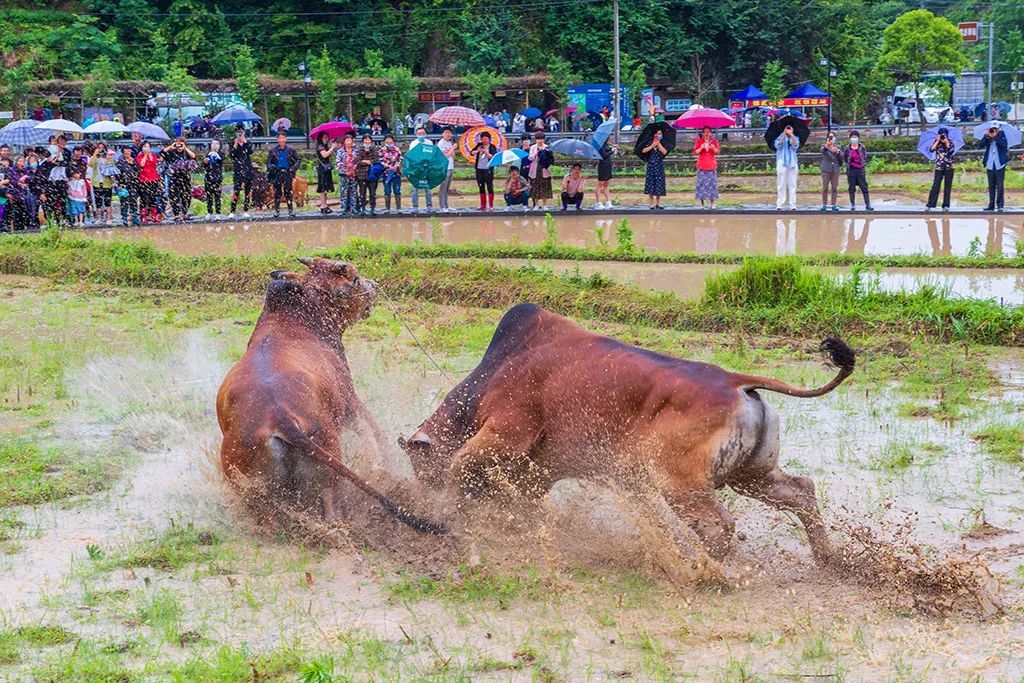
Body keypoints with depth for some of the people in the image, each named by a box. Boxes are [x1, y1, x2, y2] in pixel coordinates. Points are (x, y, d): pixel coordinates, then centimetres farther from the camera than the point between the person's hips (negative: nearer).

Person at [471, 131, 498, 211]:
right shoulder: (479, 145, 10)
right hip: (479, 169, 5)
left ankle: (491, 206, -5)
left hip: (488, 170, -5)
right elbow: (471, 153, 4)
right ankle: (483, 205, 15)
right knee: (481, 188, 9)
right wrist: (477, 151, -14)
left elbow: (493, 157, -13)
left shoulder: (492, 147, -1)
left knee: (490, 187, -6)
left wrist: (485, 152, -21)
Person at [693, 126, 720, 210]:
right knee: (701, 182, -4)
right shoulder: (699, 141, 6)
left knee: (712, 183, -3)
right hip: (702, 165, -1)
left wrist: (713, 148, -19)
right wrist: (701, 148, -16)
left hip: (711, 165, 1)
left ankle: (712, 204, 0)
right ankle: (702, 204, 0)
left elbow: (717, 152, 1)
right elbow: (695, 152, 0)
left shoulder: (714, 141, 8)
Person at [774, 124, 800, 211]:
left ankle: (792, 205, -1)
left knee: (792, 184, -1)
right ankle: (779, 205, -7)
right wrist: (784, 136, -19)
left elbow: (796, 146, -5)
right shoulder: (780, 138, 9)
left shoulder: (795, 138, 14)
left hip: (792, 164, 2)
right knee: (781, 184, -6)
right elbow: (777, 145, -10)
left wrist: (792, 136, -17)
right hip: (782, 163, -2)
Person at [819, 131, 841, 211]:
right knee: (825, 188, -2)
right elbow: (822, 150, -21)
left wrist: (838, 152, -14)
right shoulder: (824, 146, 3)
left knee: (834, 188, 3)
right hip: (826, 169, -3)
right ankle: (824, 205, 5)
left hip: (835, 170, 3)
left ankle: (833, 205, 9)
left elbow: (842, 157, 7)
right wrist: (827, 145, -43)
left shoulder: (837, 147, 13)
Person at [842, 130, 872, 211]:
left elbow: (865, 157, 7)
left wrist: (863, 166, 2)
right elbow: (844, 158, 10)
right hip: (851, 170, 1)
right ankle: (852, 205, 13)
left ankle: (868, 204, 1)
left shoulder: (862, 147, 1)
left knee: (864, 187, -2)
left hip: (860, 170, -1)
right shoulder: (847, 148, 1)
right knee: (852, 188, 5)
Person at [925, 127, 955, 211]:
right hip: (939, 167, -1)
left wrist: (946, 142, -17)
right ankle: (929, 205, -8)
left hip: (949, 167, 1)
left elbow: (952, 151, -15)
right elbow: (931, 149, -13)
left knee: (948, 187, 3)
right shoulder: (937, 142, 3)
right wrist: (938, 141, -13)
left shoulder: (950, 142, 3)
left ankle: (946, 206, 9)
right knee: (935, 186, -8)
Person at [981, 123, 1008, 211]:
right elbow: (981, 145, -4)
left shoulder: (1001, 135, 0)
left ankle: (1000, 205, -3)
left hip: (999, 164, -3)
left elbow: (1005, 144, -16)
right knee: (991, 186, 8)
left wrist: (995, 137, -21)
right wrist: (986, 136, -17)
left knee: (999, 185, -4)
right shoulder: (987, 136, 6)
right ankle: (991, 205, 12)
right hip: (990, 165, 3)